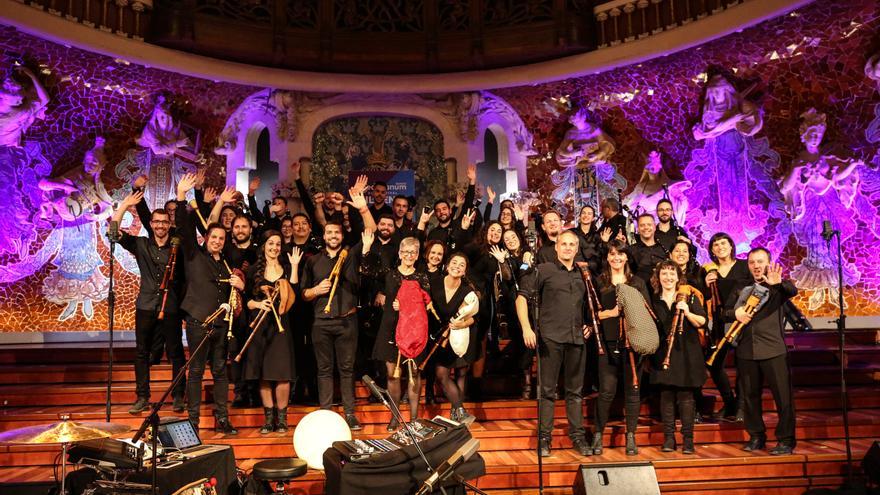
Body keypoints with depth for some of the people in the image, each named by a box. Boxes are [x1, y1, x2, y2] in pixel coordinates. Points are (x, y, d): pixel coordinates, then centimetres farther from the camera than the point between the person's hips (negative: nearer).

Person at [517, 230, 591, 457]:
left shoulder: (582, 274, 15)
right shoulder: (544, 270, 1)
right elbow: (522, 297, -3)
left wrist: (589, 324, 13)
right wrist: (526, 328, -13)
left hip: (577, 338, 4)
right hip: (551, 337, -4)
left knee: (575, 390, 10)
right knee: (547, 389, 1)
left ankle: (577, 436, 20)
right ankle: (544, 437, 9)